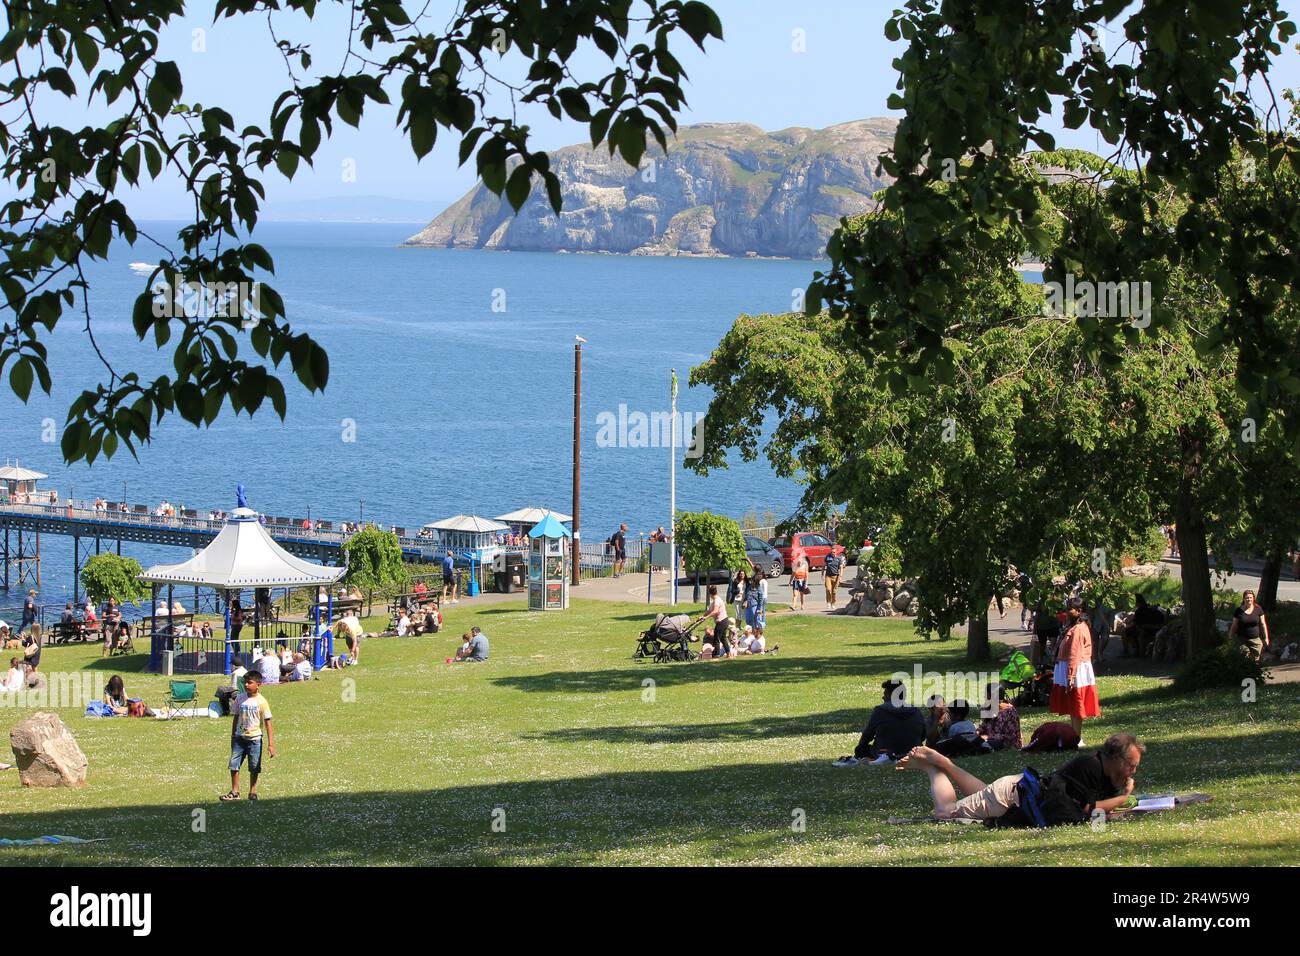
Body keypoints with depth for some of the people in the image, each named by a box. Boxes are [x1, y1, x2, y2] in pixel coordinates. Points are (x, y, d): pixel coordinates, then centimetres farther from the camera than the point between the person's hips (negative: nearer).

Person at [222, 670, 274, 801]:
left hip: (254, 738, -3)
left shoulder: (261, 701, -9)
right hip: (239, 737, 3)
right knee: (234, 764, 0)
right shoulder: (239, 699, 2)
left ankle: (253, 792, 17)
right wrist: (233, 738, 13)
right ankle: (234, 792, 9)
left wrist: (270, 744, -11)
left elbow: (267, 722, -8)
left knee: (254, 768, 4)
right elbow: (235, 718, 12)